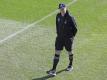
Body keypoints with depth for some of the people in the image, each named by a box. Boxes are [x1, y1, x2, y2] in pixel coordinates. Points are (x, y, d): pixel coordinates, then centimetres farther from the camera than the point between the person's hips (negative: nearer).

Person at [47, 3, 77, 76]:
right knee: (57, 53, -2)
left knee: (69, 52, 15)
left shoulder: (70, 18, -17)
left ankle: (70, 65, 40)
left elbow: (75, 28, -9)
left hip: (68, 38, -4)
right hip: (60, 37, 4)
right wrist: (58, 34, 13)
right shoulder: (58, 16, 0)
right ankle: (54, 70, -2)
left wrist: (72, 36, -6)